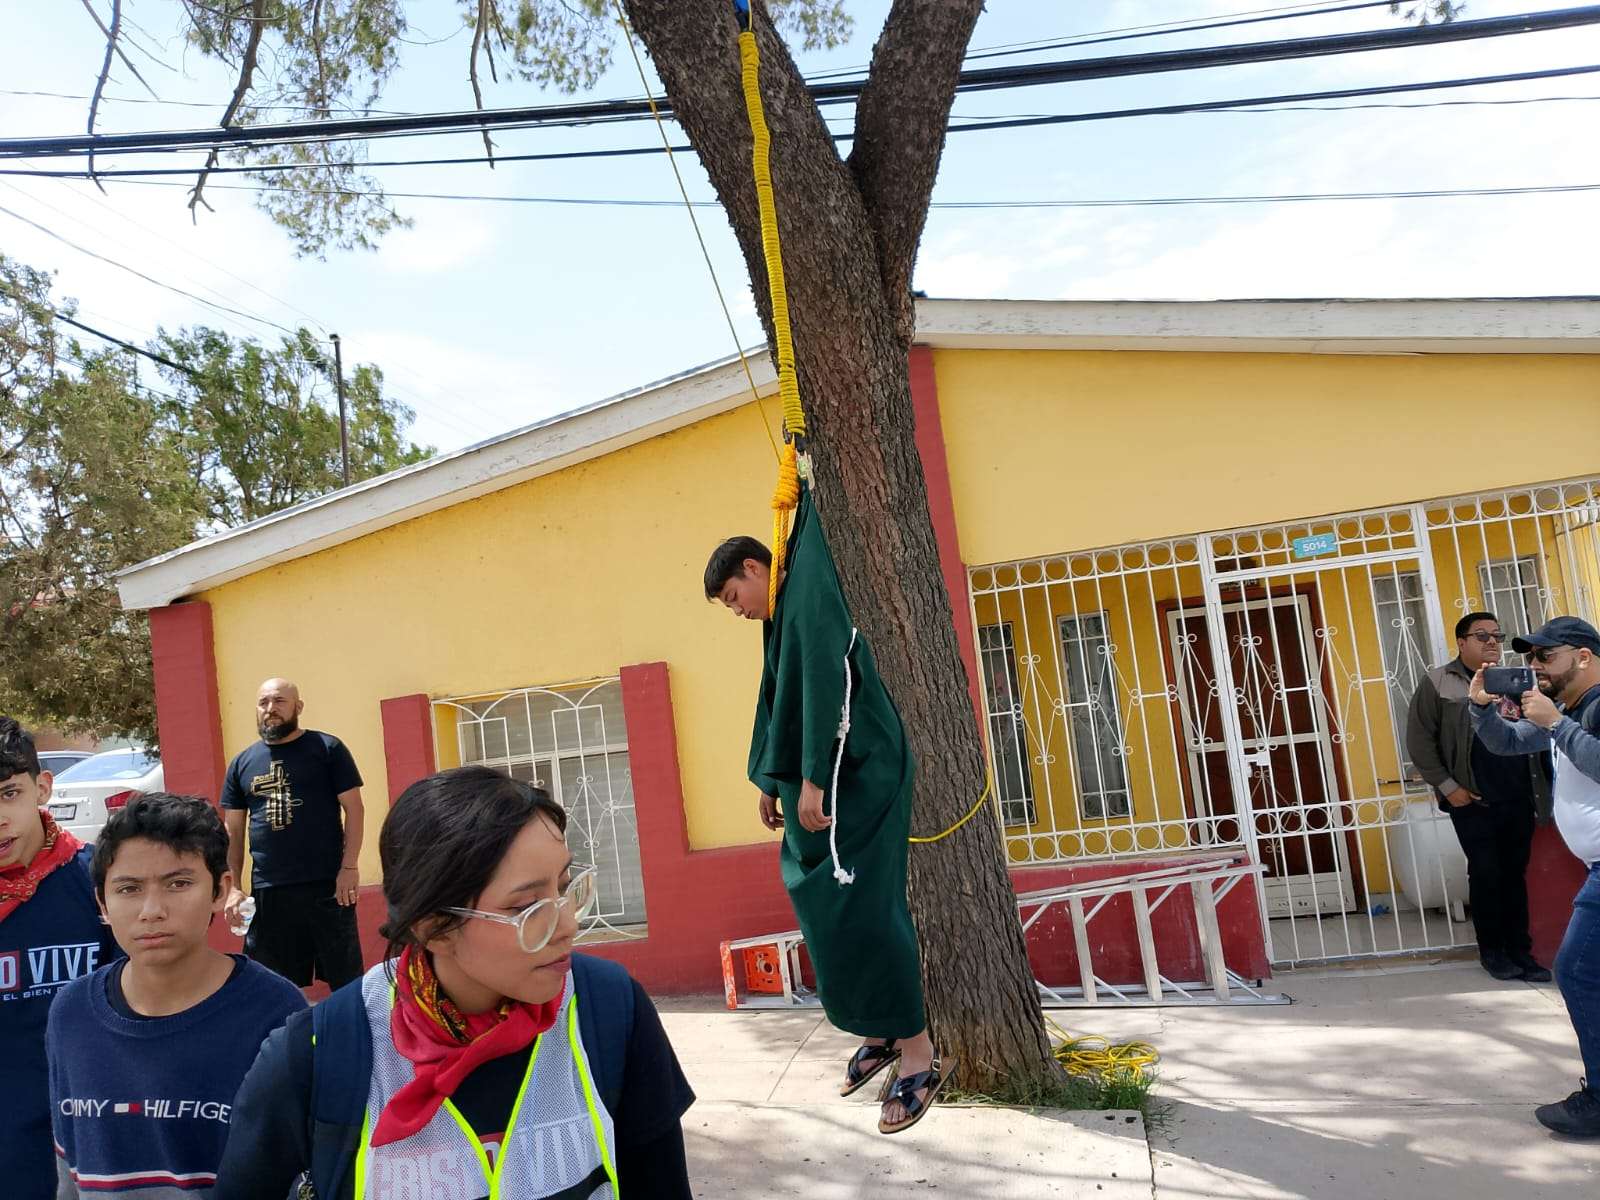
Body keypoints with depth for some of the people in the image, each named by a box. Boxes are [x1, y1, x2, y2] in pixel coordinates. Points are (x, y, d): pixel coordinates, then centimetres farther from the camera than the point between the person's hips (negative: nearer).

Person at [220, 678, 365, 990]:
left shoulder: (327, 748, 1)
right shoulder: (241, 764, 12)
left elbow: (353, 808, -2)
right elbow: (233, 831, 13)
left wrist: (349, 867, -10)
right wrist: (233, 887, 4)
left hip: (327, 885, -3)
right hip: (267, 891, 3)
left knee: (346, 978, 2)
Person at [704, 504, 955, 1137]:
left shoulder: (810, 591, -11)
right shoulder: (782, 615, 19)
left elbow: (824, 683, -22)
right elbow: (776, 705, 25)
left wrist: (813, 779, -25)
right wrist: (769, 781, 26)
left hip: (853, 779, -10)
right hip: (819, 782, 10)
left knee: (856, 909, -8)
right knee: (824, 908, 12)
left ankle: (919, 1053, 4)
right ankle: (883, 1032, 26)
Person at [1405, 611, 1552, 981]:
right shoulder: (1438, 683, -1)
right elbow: (1419, 740, -4)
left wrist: (1546, 787, 4)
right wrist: (1447, 786, -8)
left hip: (1519, 799, 4)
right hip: (1473, 802, -4)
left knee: (1515, 875, 8)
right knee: (1486, 875, 3)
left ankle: (1520, 950, 18)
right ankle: (1492, 950, 16)